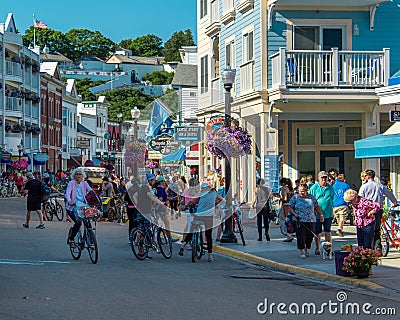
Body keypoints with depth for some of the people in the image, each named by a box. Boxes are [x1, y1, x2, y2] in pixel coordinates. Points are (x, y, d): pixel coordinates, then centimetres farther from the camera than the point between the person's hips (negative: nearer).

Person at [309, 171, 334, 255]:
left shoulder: (330, 188, 9)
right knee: (318, 232, 6)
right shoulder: (314, 188, -1)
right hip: (317, 214, -2)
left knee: (328, 232, 4)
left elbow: (333, 199, 19)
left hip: (328, 214, 2)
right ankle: (317, 249, 16)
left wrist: (331, 209, 13)